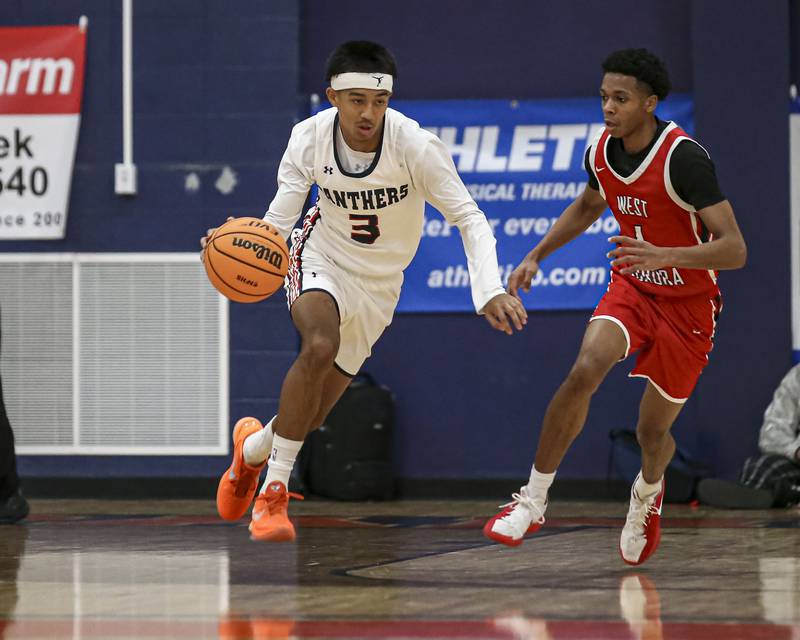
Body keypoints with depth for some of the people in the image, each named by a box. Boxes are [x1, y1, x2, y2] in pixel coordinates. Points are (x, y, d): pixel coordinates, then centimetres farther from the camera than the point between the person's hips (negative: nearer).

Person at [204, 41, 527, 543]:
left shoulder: (416, 146, -25)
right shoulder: (309, 139, -19)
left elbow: (470, 219, -24)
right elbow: (279, 219, -12)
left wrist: (489, 289, -39)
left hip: (379, 283, 1)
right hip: (322, 261, -1)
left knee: (309, 415, 4)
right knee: (320, 345, -35)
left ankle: (253, 448, 42)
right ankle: (274, 494, -24)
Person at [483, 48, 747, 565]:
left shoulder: (684, 158, -27)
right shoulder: (602, 152, -7)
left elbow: (735, 250, -30)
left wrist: (665, 255, -44)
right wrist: (536, 256, 12)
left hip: (689, 304, -4)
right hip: (632, 287, 4)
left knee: (653, 432, 6)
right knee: (585, 370, -25)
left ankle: (648, 492, 44)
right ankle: (534, 499, -15)